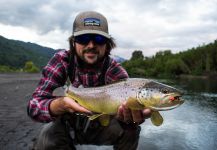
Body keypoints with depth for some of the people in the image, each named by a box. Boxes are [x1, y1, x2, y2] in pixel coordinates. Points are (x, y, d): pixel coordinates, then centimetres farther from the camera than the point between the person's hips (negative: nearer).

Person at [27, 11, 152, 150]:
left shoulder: (115, 71, -20)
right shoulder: (62, 61, -20)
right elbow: (34, 105, -27)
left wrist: (129, 118, -59)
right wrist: (60, 104, -49)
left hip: (102, 125, 1)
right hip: (69, 126, 0)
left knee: (130, 132, -23)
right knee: (47, 139, -29)